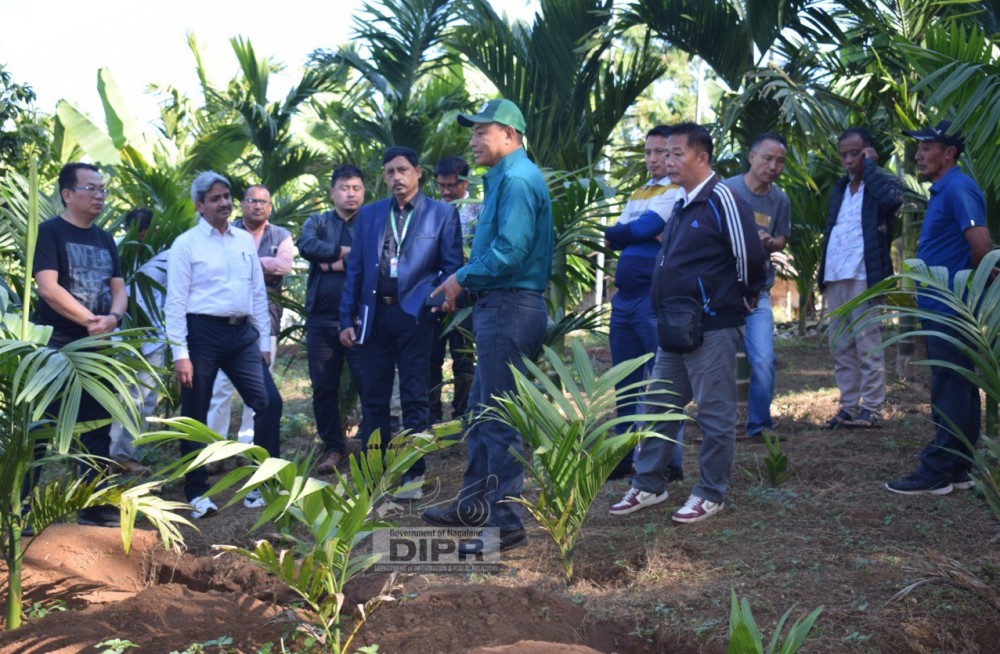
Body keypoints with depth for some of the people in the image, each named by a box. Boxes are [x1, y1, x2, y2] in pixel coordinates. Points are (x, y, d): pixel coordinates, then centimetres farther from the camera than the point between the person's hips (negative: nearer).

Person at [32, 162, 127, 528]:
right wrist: (90, 321, -17)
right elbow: (48, 288, -17)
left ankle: (95, 507, 18)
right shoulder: (50, 232, -6)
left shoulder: (105, 240, 14)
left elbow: (119, 289, 9)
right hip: (55, 347, -7)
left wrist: (112, 317, -12)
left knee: (98, 429, 9)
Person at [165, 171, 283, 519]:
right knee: (195, 416, 4)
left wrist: (264, 342, 12)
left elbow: (258, 292, 15)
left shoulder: (245, 240, 12)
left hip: (242, 334, 5)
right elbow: (176, 301, -6)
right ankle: (196, 494, 17)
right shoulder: (186, 244, -3)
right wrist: (180, 353, -11)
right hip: (202, 333, -4)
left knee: (269, 403, -3)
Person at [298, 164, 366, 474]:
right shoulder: (317, 222, 11)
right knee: (323, 387, 8)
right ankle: (333, 447, 20)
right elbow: (306, 245, -11)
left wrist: (332, 262, -10)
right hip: (321, 320, 3)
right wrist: (346, 251, -14)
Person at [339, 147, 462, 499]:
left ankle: (414, 474, 9)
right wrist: (347, 318, 6)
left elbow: (451, 267, 0)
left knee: (414, 397, 1)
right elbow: (356, 269, 11)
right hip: (374, 314, 4)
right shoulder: (369, 214, 12)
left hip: (414, 315, -3)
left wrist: (437, 300, -16)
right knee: (373, 398, 8)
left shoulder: (442, 214, 2)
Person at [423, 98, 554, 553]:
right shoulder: (504, 177, 19)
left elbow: (510, 250, -25)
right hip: (498, 308, 11)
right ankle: (474, 504, 29)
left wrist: (461, 280, -12)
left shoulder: (517, 179, -14)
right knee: (482, 409, 18)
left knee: (501, 418, -6)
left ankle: (506, 523, 1)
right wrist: (466, 285, 7)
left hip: (508, 309, -11)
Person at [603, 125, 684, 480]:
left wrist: (616, 232, 2)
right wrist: (635, 234, -10)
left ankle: (670, 462, 0)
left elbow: (643, 229, -15)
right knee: (626, 381, 12)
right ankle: (626, 457, 20)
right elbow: (615, 239, 8)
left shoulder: (677, 192, -5)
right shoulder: (637, 195, 19)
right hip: (624, 297, 8)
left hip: (655, 300, -8)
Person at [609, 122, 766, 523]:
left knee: (714, 414, 2)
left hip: (711, 328, -9)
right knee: (659, 408, 14)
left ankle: (711, 495, 12)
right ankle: (648, 486, 24)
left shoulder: (720, 199, -14)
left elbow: (749, 256, -17)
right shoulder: (682, 205, 14)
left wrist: (742, 297, -2)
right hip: (675, 327, 9)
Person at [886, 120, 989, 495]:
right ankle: (959, 470, 19)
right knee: (960, 391, 13)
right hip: (942, 308, 10)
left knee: (950, 394, -5)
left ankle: (937, 472, -1)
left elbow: (981, 247, -22)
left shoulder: (959, 190, -15)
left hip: (951, 310, -10)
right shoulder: (942, 191, 16)